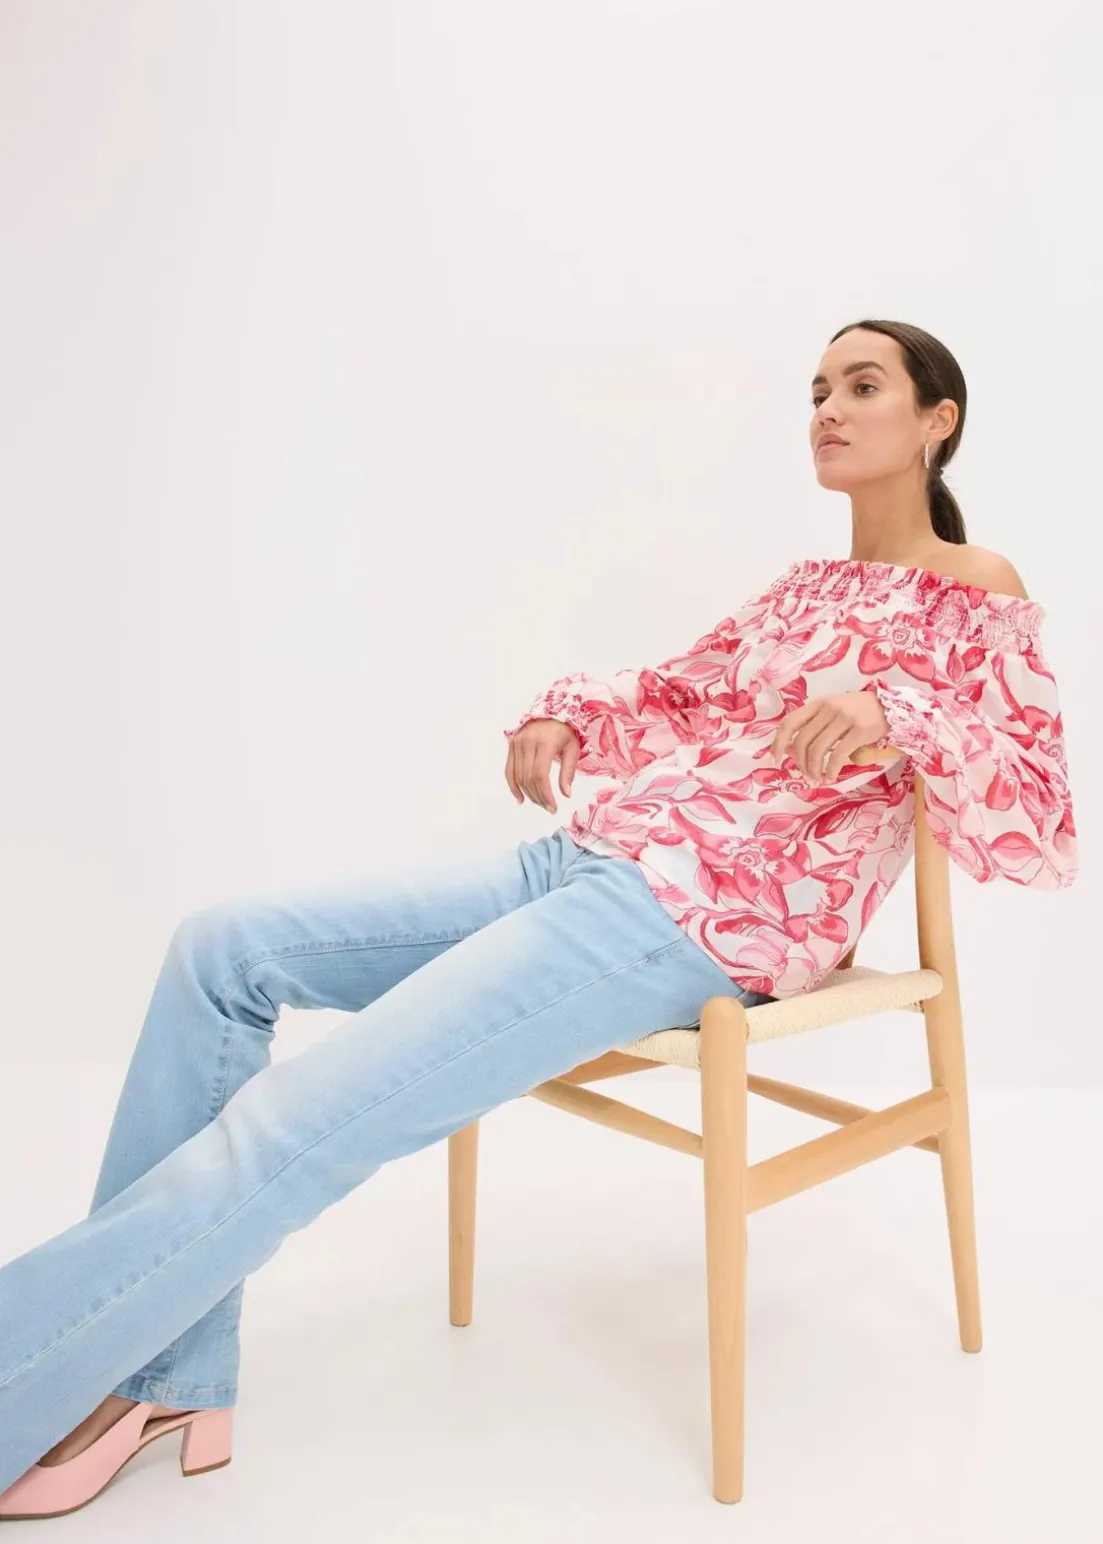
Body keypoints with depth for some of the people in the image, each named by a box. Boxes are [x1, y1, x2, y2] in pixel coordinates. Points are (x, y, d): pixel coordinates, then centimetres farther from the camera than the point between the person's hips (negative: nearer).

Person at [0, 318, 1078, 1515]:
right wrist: (565, 712, 8)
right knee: (222, 946, -1)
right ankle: (158, 1380, 1)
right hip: (588, 857, 9)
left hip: (704, 920, -8)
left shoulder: (980, 597, 3)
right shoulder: (804, 586, 24)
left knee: (275, 1136, -20)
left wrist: (897, 716, -24)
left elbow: (1043, 836, -7)